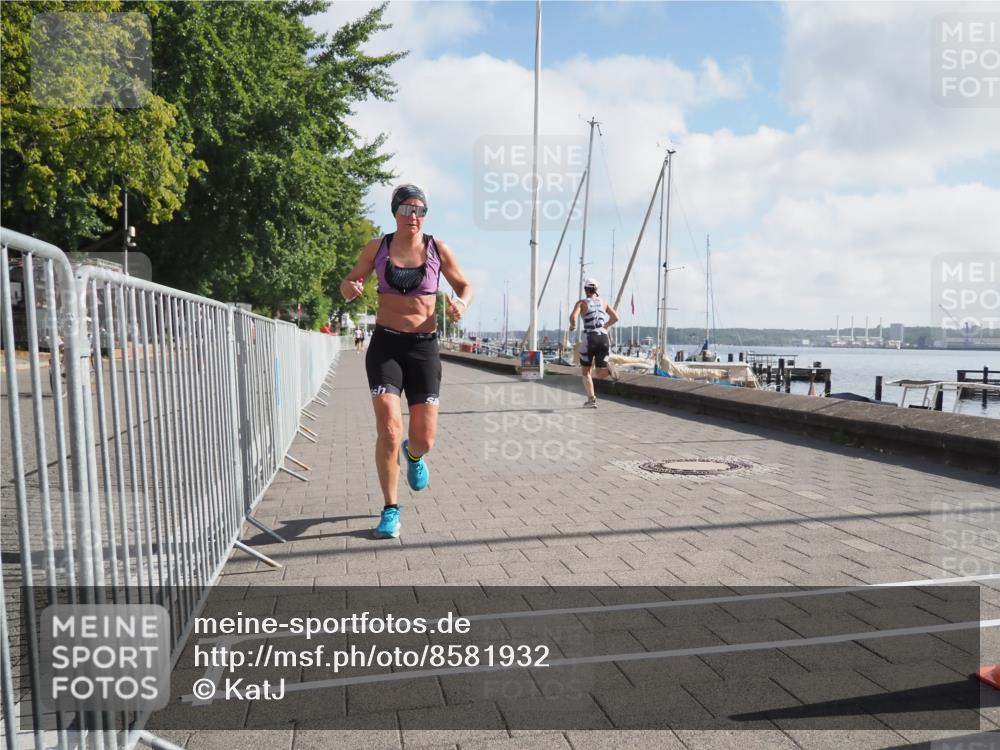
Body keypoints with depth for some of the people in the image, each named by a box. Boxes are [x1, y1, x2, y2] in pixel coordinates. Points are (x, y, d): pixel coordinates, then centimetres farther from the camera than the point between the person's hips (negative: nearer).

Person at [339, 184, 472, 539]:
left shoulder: (438, 249, 2)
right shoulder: (377, 247, 3)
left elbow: (465, 286, 12)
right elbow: (348, 284, 13)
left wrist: (461, 304, -12)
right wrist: (351, 288, -12)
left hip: (424, 347, 1)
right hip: (385, 344, 0)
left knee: (425, 439, -1)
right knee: (389, 430, -15)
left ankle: (413, 455, 41)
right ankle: (390, 509, 5)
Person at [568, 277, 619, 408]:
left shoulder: (582, 303, 3)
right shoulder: (603, 302, 15)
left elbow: (573, 316, -15)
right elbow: (615, 318, 18)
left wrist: (573, 326, 6)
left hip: (589, 338, -3)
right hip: (603, 337, 3)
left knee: (586, 371, 16)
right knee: (601, 374, 6)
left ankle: (591, 399, 6)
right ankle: (609, 369, -30)